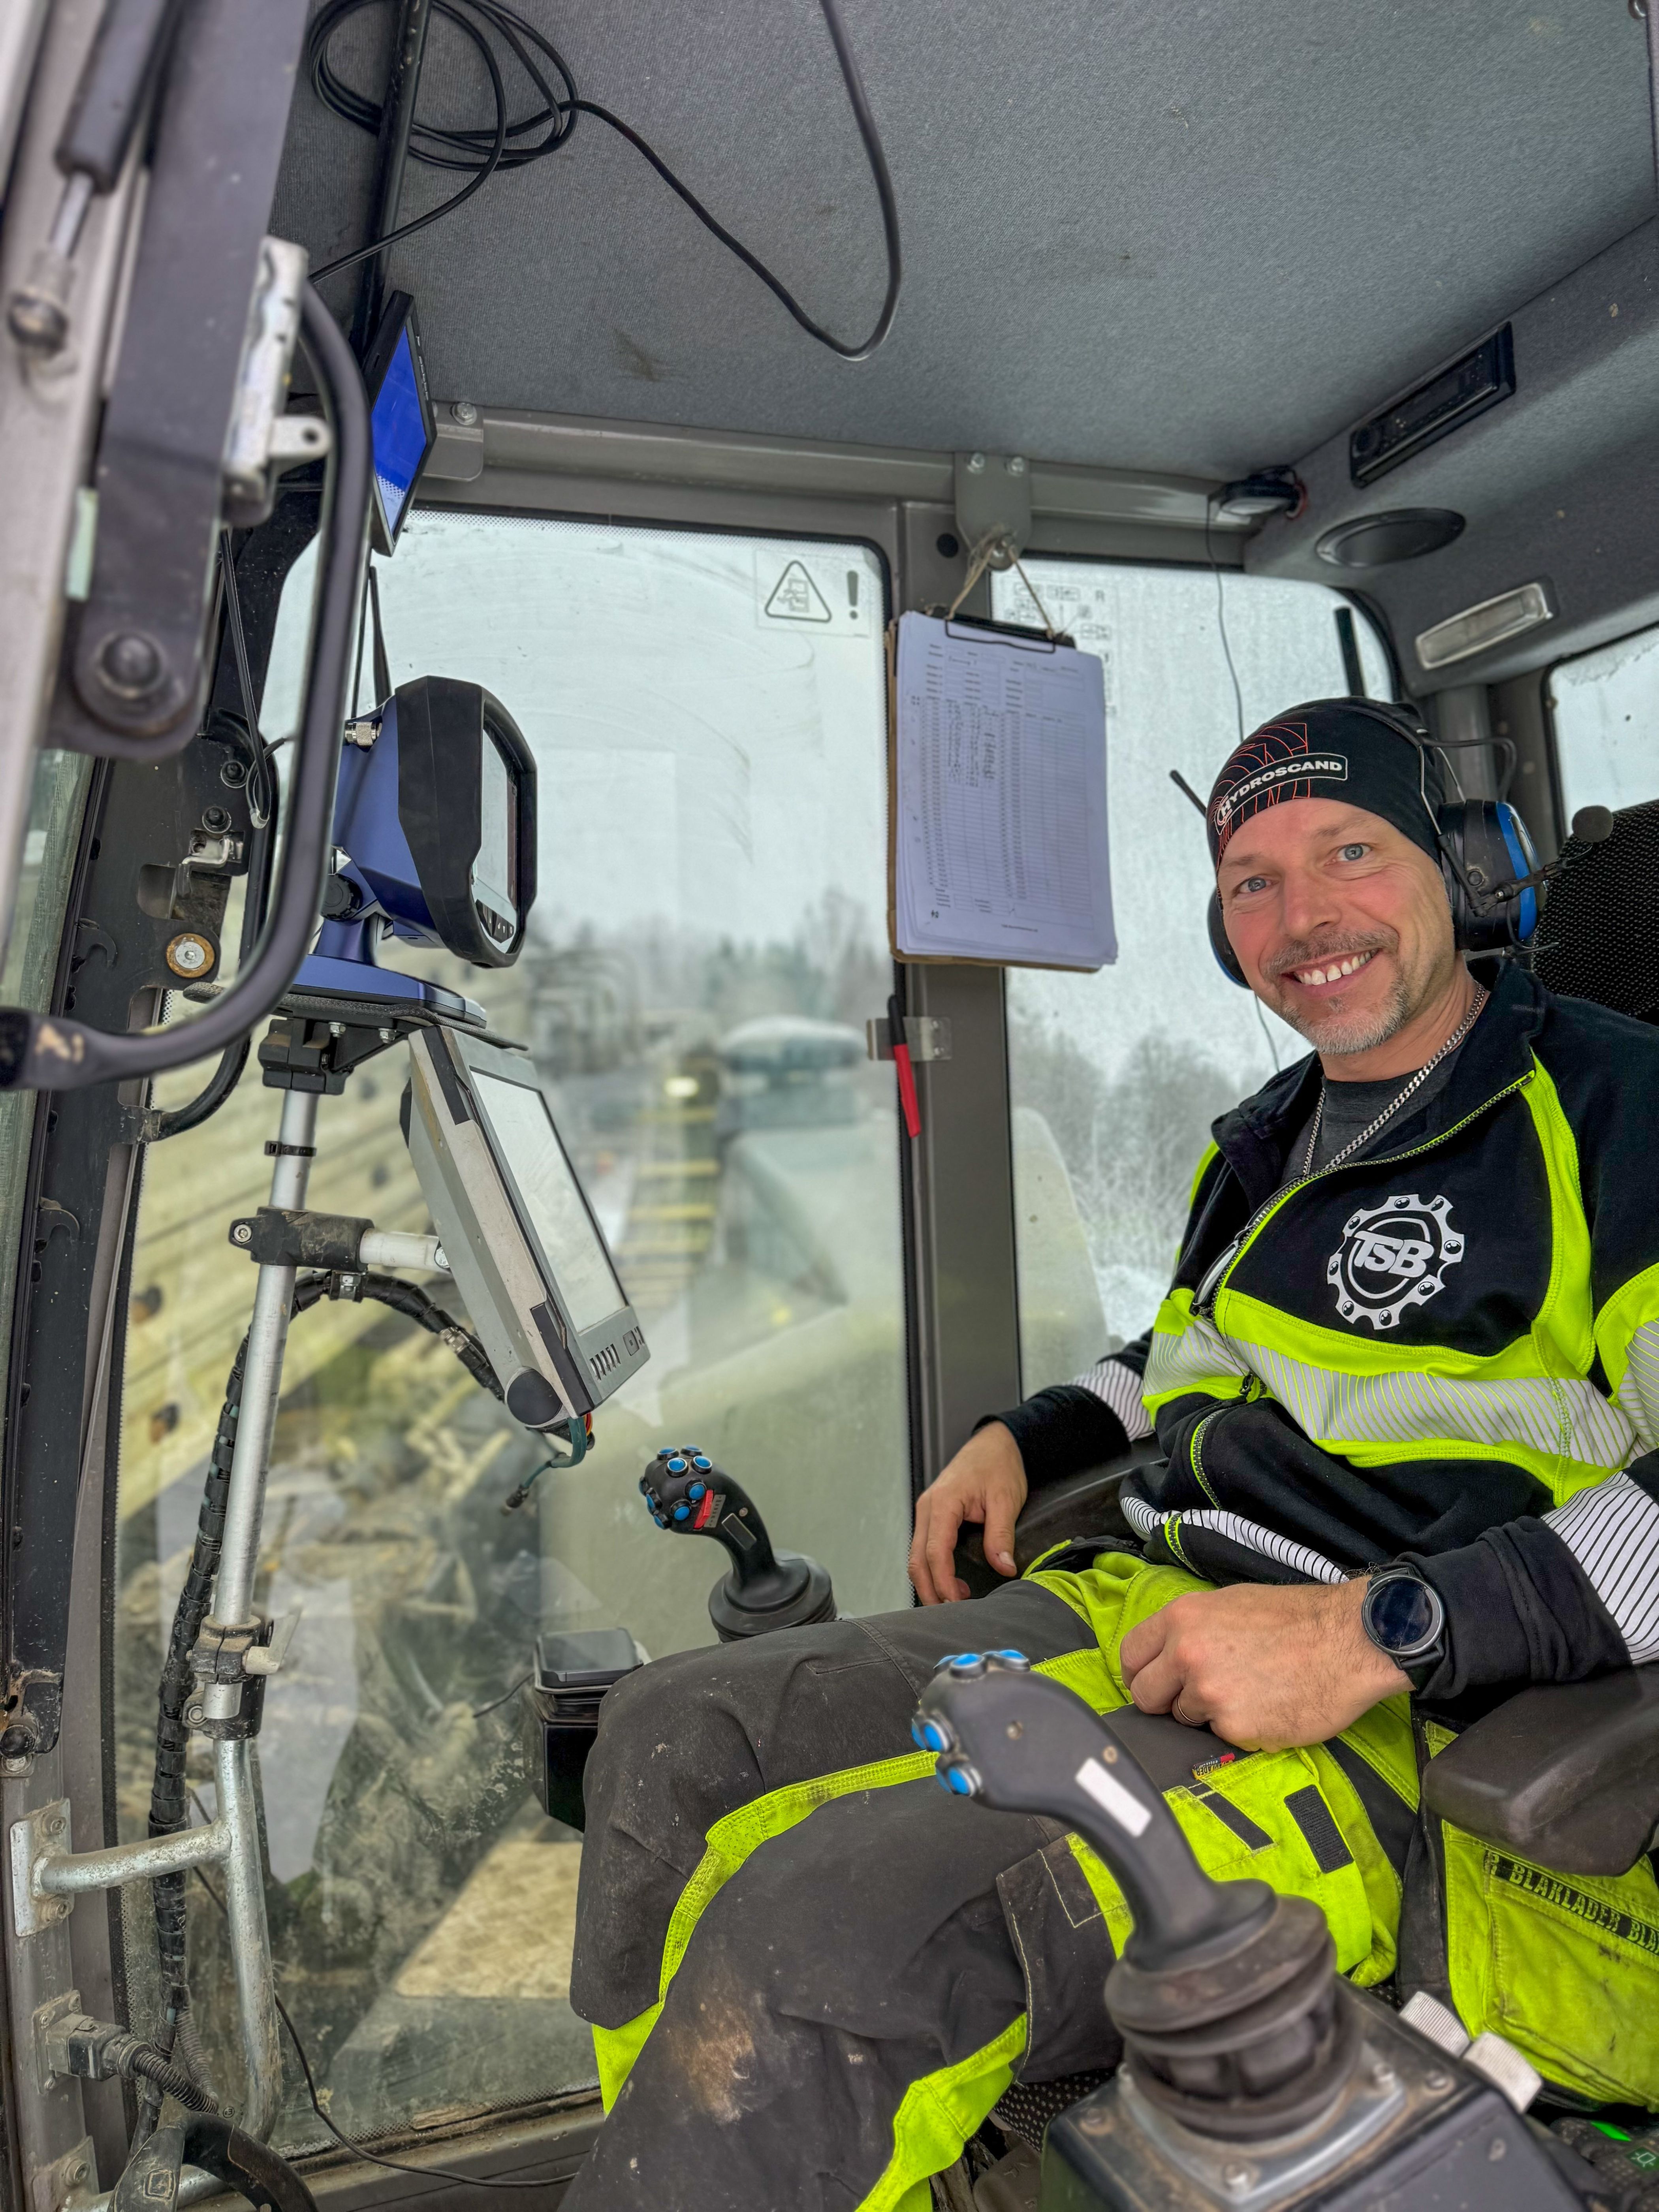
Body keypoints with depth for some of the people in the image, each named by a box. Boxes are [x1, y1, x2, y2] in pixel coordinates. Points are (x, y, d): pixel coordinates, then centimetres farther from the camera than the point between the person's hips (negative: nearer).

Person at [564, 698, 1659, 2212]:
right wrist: (1024, 1441, 18)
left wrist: (1383, 1626, -27)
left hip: (1404, 1732, -8)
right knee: (673, 1741, -1)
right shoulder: (1273, 1140, 18)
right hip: (1145, 1620, 9)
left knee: (819, 1929, -30)